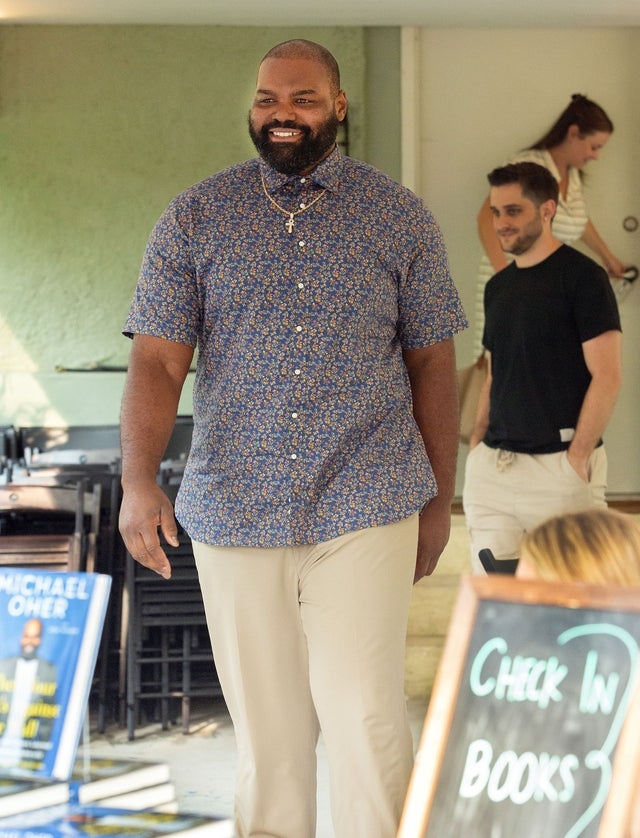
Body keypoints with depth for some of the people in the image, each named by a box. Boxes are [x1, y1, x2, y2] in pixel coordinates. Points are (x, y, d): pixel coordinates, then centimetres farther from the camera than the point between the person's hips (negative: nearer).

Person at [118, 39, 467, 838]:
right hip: (234, 508, 1)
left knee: (364, 718, -8)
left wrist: (439, 500, 8)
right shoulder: (194, 219, 3)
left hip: (367, 507, -1)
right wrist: (138, 481, -17)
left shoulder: (401, 218, 4)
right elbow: (157, 361, -3)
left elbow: (431, 362, 8)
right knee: (265, 726, 8)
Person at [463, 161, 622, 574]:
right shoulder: (498, 286, 15)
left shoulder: (582, 276, -6)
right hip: (493, 464, 6)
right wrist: (478, 442, 10)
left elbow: (607, 377, -11)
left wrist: (577, 457, -14)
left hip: (559, 464, -6)